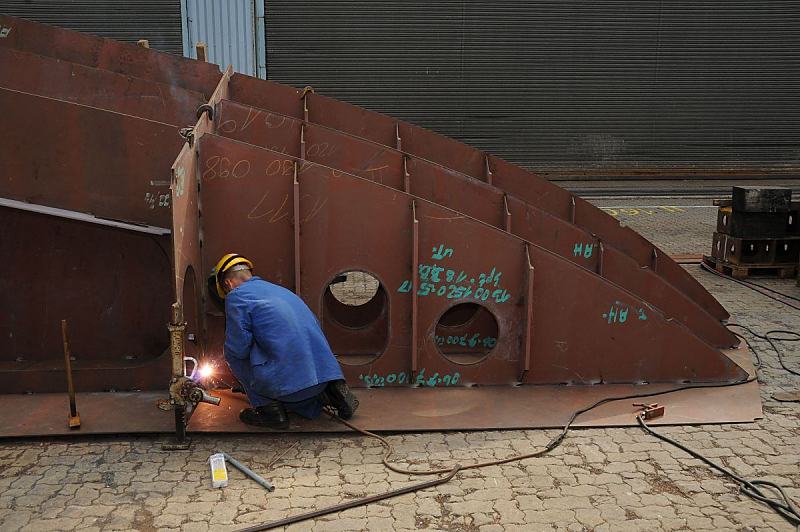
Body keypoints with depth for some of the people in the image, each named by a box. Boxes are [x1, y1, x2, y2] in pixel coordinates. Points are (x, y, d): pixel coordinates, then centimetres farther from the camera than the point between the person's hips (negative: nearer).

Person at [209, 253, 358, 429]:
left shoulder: (236, 296, 2)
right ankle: (329, 393, 12)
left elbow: (237, 348, -8)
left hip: (288, 379, -8)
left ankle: (269, 409, 6)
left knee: (235, 357, 12)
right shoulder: (279, 289, 24)